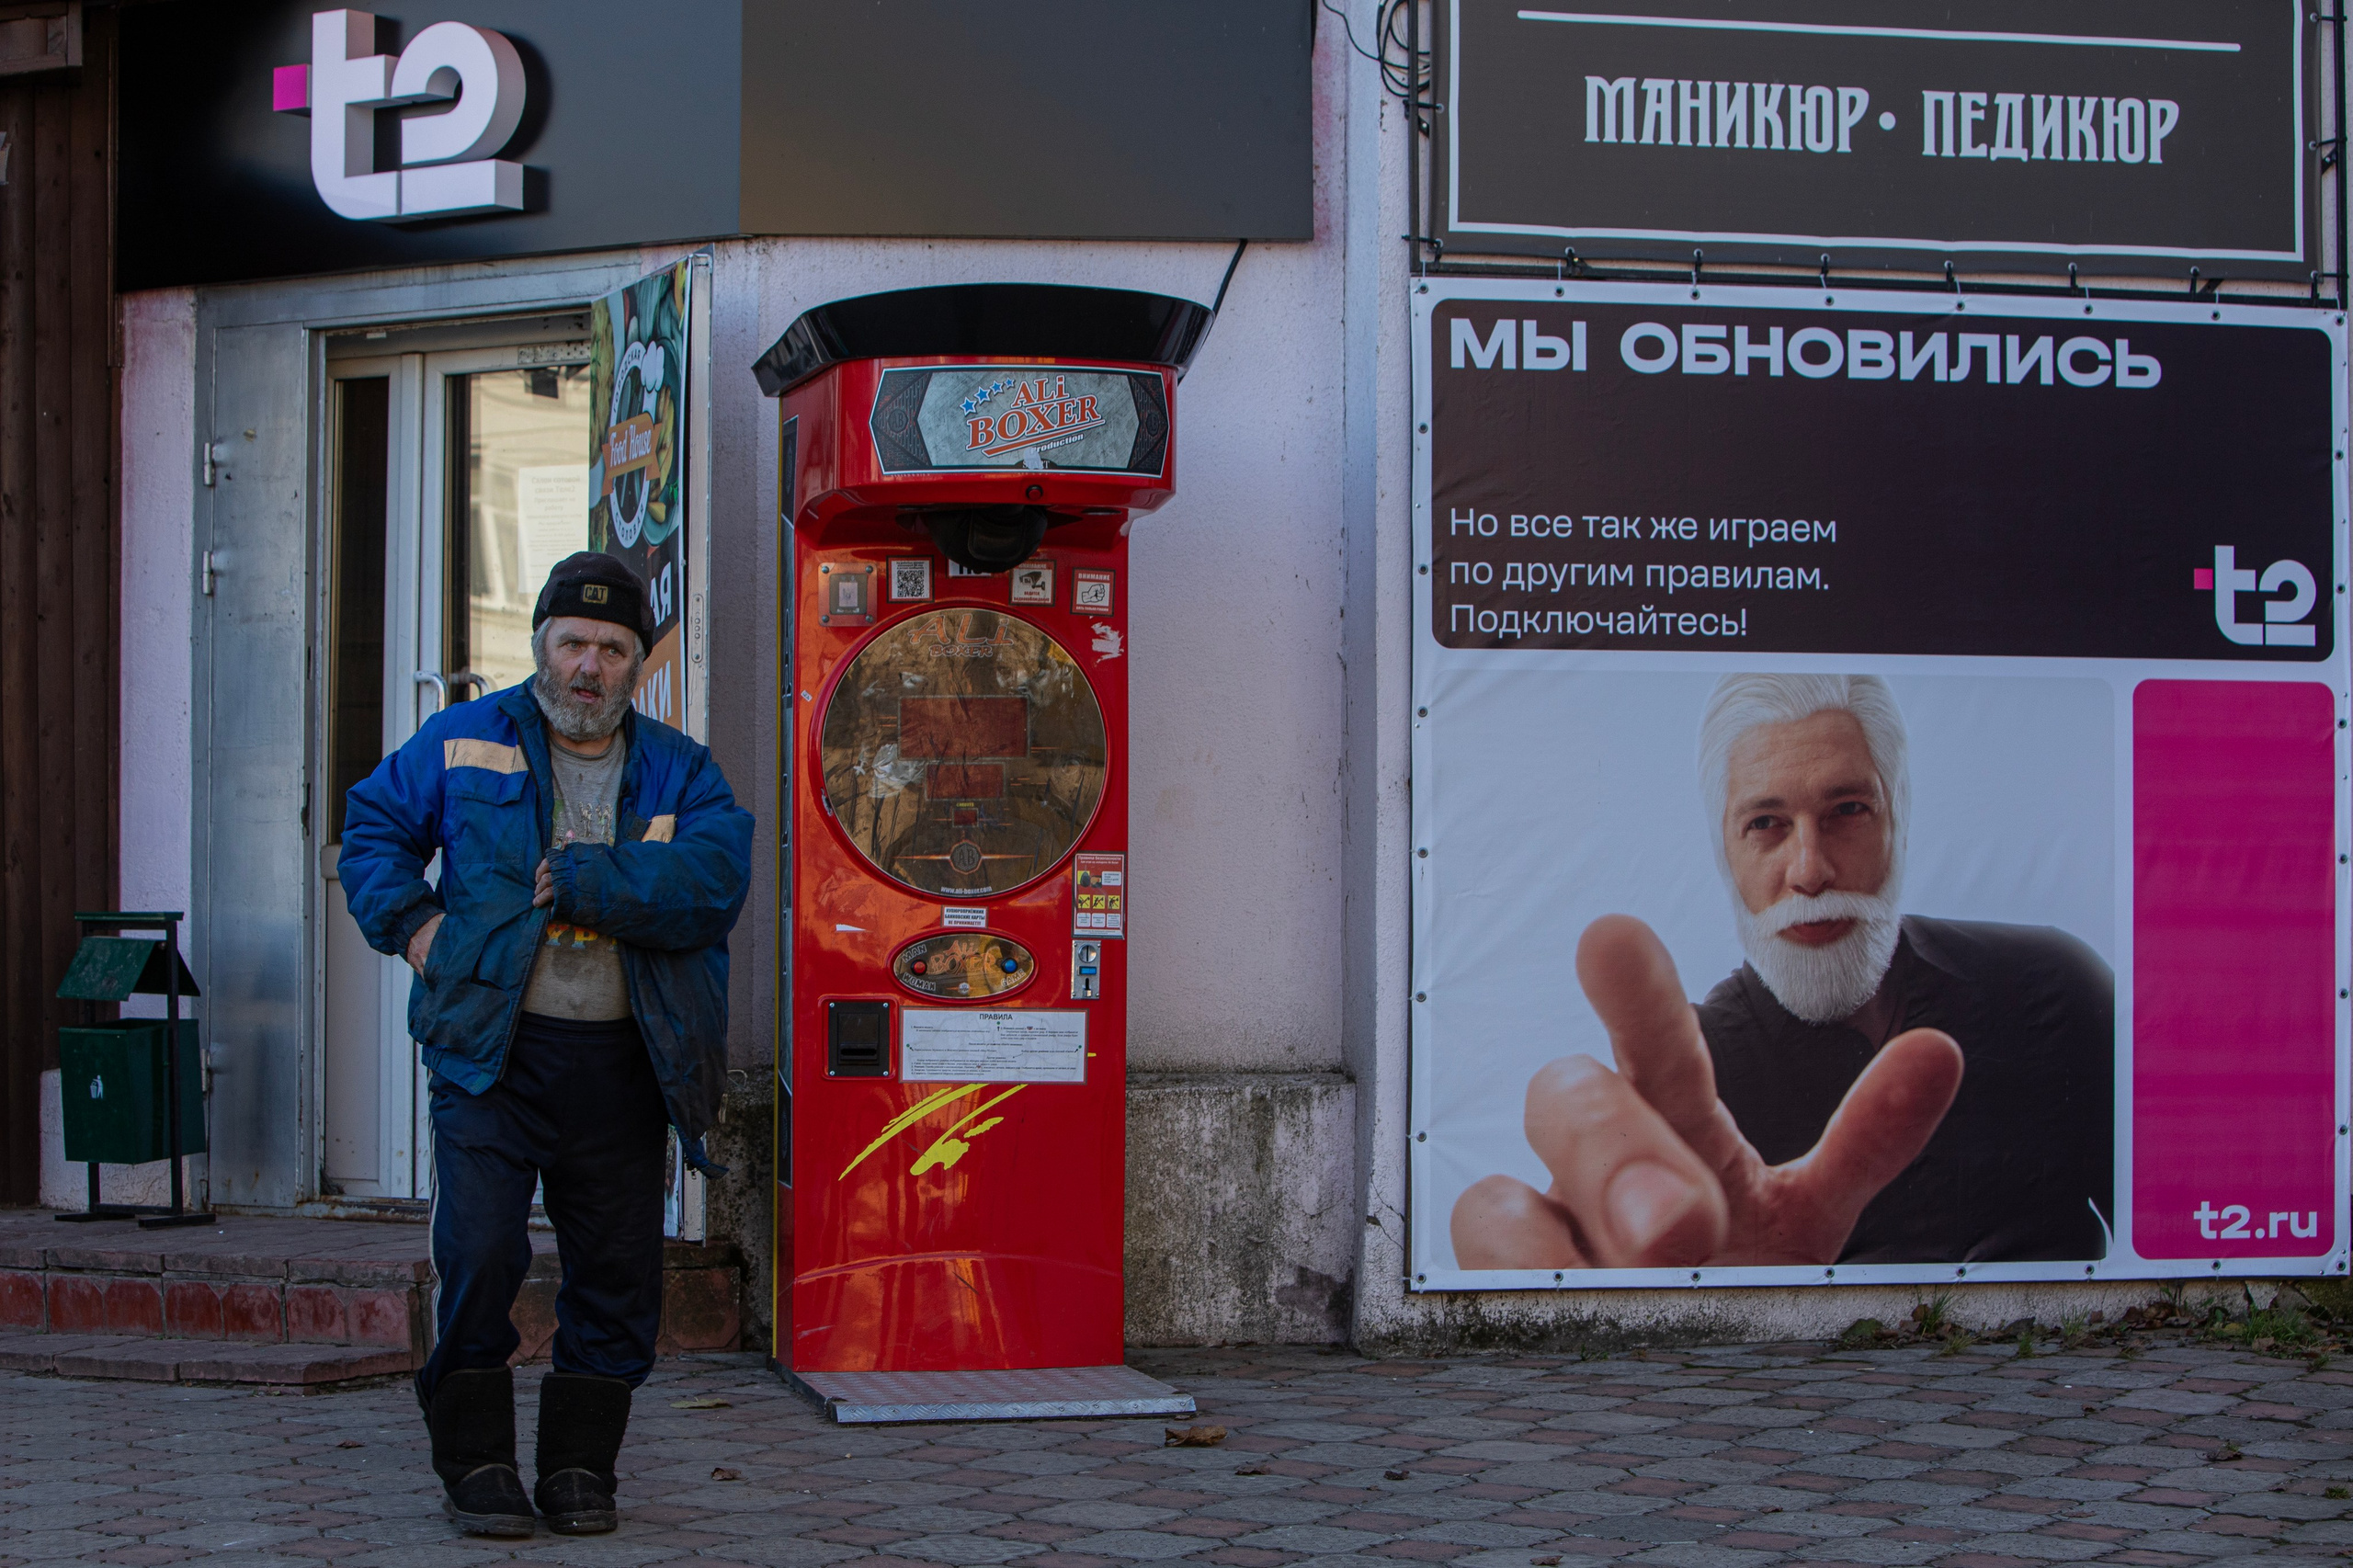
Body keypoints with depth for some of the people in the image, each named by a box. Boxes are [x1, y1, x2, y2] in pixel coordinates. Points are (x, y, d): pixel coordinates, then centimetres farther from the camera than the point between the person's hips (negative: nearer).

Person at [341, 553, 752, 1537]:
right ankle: (476, 1461, 7)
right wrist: (409, 919, 1)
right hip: (493, 1051, -1)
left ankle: (579, 1462, 21)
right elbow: (374, 823, 18)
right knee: (478, 1253, -10)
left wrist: (579, 881, -16)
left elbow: (713, 883, -11)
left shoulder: (680, 774, 7)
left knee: (616, 1271, 6)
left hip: (622, 1067, 2)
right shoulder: (465, 744, 7)